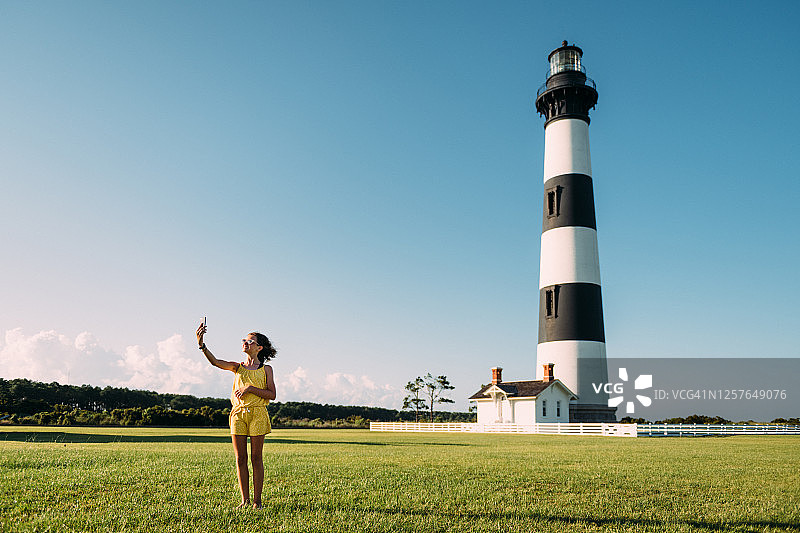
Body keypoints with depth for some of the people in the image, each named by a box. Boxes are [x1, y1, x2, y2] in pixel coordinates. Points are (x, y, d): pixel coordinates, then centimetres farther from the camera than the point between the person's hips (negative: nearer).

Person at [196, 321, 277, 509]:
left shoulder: (266, 369, 5)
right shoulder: (237, 367, 11)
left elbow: (272, 395, -3)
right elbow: (215, 362, -7)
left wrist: (250, 388, -14)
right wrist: (201, 344, -22)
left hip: (257, 413, -2)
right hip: (238, 413, 3)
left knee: (256, 457, 1)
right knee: (240, 458, 4)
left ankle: (257, 500, 9)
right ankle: (245, 500, 14)